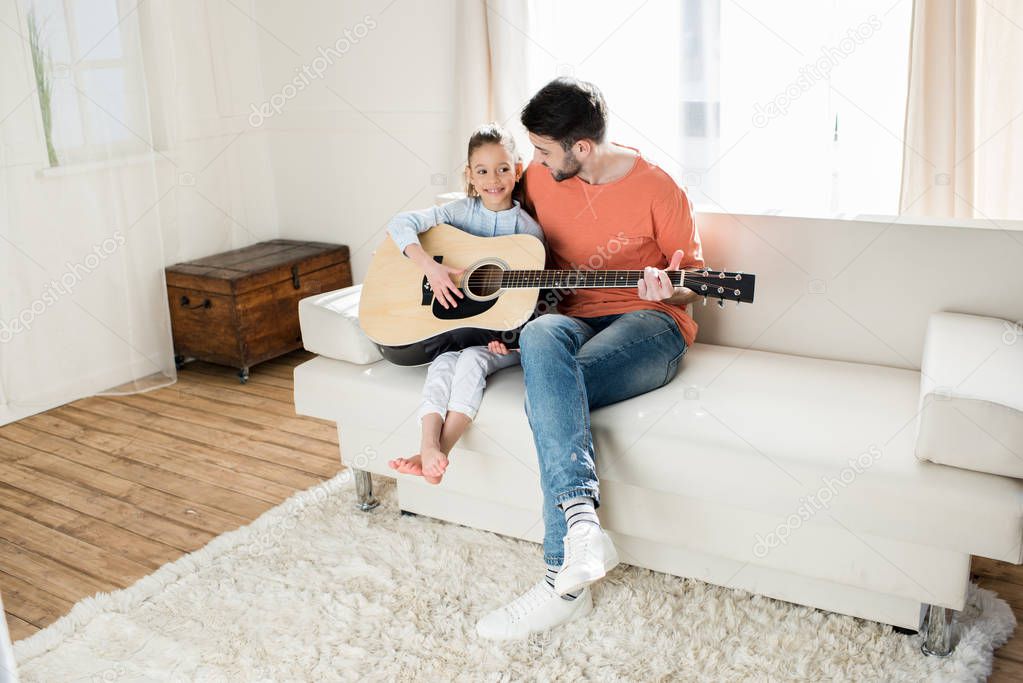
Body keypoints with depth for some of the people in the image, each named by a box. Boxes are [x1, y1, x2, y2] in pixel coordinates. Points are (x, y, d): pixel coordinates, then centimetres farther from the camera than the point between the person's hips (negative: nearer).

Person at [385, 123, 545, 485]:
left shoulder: (529, 230, 1)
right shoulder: (461, 211, 3)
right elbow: (400, 223, -7)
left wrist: (515, 337, -13)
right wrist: (430, 266, -22)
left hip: (505, 336, -1)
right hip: (455, 324, 1)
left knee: (472, 359, -30)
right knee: (443, 364, -28)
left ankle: (440, 452, -33)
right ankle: (429, 448, -42)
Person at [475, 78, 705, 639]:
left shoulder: (656, 189, -6)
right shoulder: (539, 177, 8)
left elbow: (692, 282, 3)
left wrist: (668, 289, -22)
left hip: (649, 322, -4)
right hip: (573, 320, 4)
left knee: (546, 396, -33)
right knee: (539, 339, -37)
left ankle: (565, 581, -34)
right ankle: (581, 517, -48)